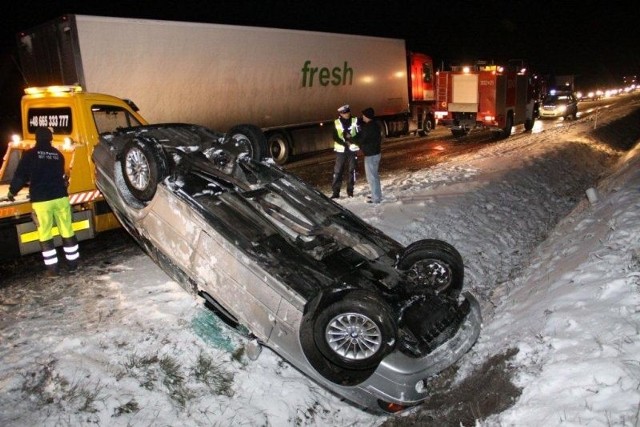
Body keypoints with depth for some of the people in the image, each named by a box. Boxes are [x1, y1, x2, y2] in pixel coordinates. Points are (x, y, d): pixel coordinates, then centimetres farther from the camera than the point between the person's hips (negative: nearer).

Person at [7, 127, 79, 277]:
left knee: (45, 236, 5)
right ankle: (73, 263, 16)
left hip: (41, 201, -3)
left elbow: (20, 176, 3)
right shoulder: (58, 154, 11)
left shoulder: (30, 154, -1)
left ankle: (53, 268, 6)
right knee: (67, 232, 10)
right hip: (60, 197, 3)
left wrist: (12, 191, 20)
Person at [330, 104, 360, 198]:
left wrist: (352, 139, -26)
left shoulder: (355, 121, -2)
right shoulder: (336, 123, -1)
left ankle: (350, 191, 18)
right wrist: (345, 143, -17)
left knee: (351, 170, 7)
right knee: (337, 171, 0)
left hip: (352, 150, 0)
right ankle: (335, 192, 6)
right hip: (341, 150, 0)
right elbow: (335, 137, -5)